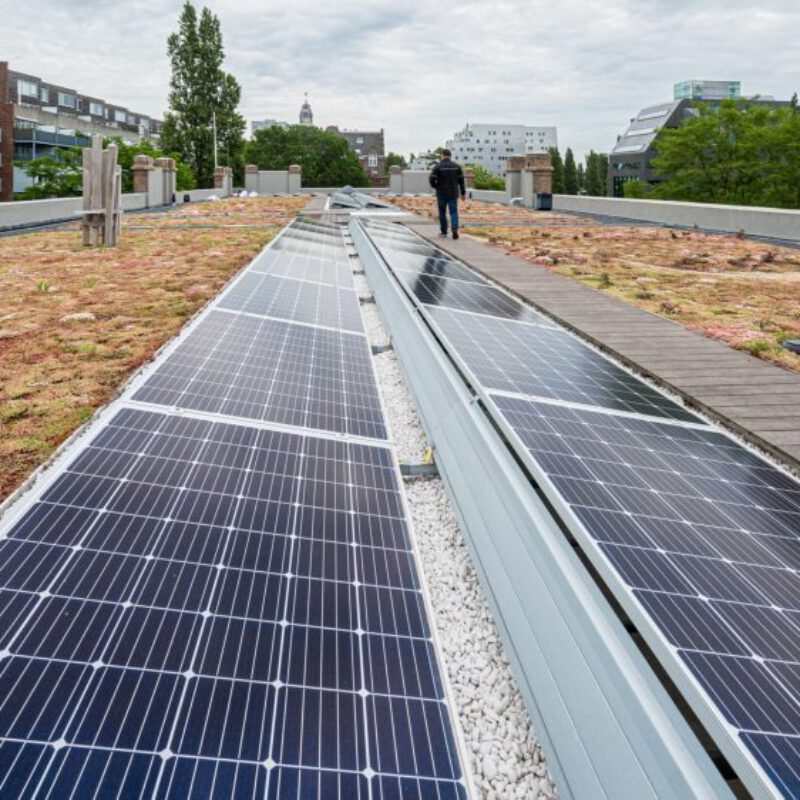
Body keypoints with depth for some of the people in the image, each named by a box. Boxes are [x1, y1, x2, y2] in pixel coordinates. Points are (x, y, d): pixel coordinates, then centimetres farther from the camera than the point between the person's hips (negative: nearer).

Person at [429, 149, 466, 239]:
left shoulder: (438, 166, -6)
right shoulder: (457, 166, 3)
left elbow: (432, 179, -13)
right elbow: (461, 180, 1)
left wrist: (435, 186, 7)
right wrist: (463, 193, 6)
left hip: (441, 194, -1)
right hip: (453, 193, 1)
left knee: (442, 212, 12)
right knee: (454, 212, 2)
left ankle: (444, 232, 18)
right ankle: (455, 228, -21)